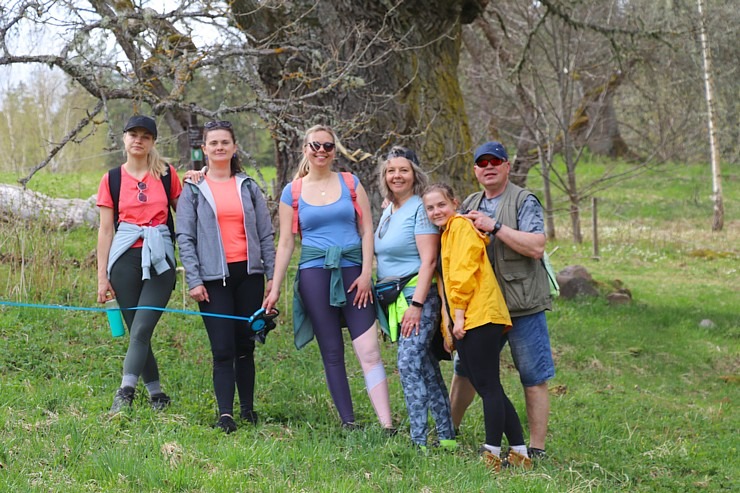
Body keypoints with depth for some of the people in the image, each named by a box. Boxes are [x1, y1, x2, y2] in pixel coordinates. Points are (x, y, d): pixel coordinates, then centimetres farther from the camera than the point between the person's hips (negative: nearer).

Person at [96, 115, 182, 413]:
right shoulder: (112, 179, 8)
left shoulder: (166, 174, 8)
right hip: (125, 259, 1)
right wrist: (102, 276, 4)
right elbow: (105, 229, 7)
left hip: (159, 259, -1)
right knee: (137, 332, 2)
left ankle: (125, 393, -21)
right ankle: (157, 396, 14)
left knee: (141, 330, -15)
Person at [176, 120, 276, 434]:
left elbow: (266, 233, 11)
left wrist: (272, 275, 4)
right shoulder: (194, 189, 4)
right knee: (223, 349, -8)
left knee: (245, 346, 7)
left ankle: (248, 408, 16)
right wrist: (193, 280, -8)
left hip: (248, 273, 2)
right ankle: (225, 414, -10)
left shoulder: (248, 187, 11)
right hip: (214, 277, -2)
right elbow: (185, 237, 0)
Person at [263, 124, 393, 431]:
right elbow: (286, 242, 8)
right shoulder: (292, 192, 8)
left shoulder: (351, 184, 8)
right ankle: (348, 423, 6)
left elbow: (367, 231, 6)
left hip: (352, 270, 0)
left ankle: (387, 426, -13)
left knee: (369, 350, -9)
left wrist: (366, 273, -4)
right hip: (314, 272, 0)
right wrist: (275, 288, 4)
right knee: (332, 352, 2)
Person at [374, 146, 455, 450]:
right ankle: (447, 437, 15)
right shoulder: (388, 211, 16)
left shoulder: (421, 208, -9)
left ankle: (419, 440, -17)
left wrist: (416, 304, -22)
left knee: (409, 363, -17)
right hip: (394, 299, 8)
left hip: (419, 296, -8)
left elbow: (429, 260, -16)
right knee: (426, 367, 10)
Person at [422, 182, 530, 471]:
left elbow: (464, 273, -14)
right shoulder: (446, 233, 24)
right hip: (464, 322, 10)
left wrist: (459, 315, -16)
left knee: (488, 386, -9)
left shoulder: (461, 226, -4)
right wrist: (449, 325, 19)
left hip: (479, 316, -10)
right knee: (487, 388, 8)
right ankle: (519, 453, 9)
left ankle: (492, 455, -10)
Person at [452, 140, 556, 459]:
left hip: (522, 305, -6)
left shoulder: (524, 201, -6)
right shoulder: (470, 205, 15)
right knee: (465, 370, 16)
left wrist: (494, 227, -19)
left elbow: (537, 246, -18)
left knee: (533, 378, -2)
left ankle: (536, 448, 4)